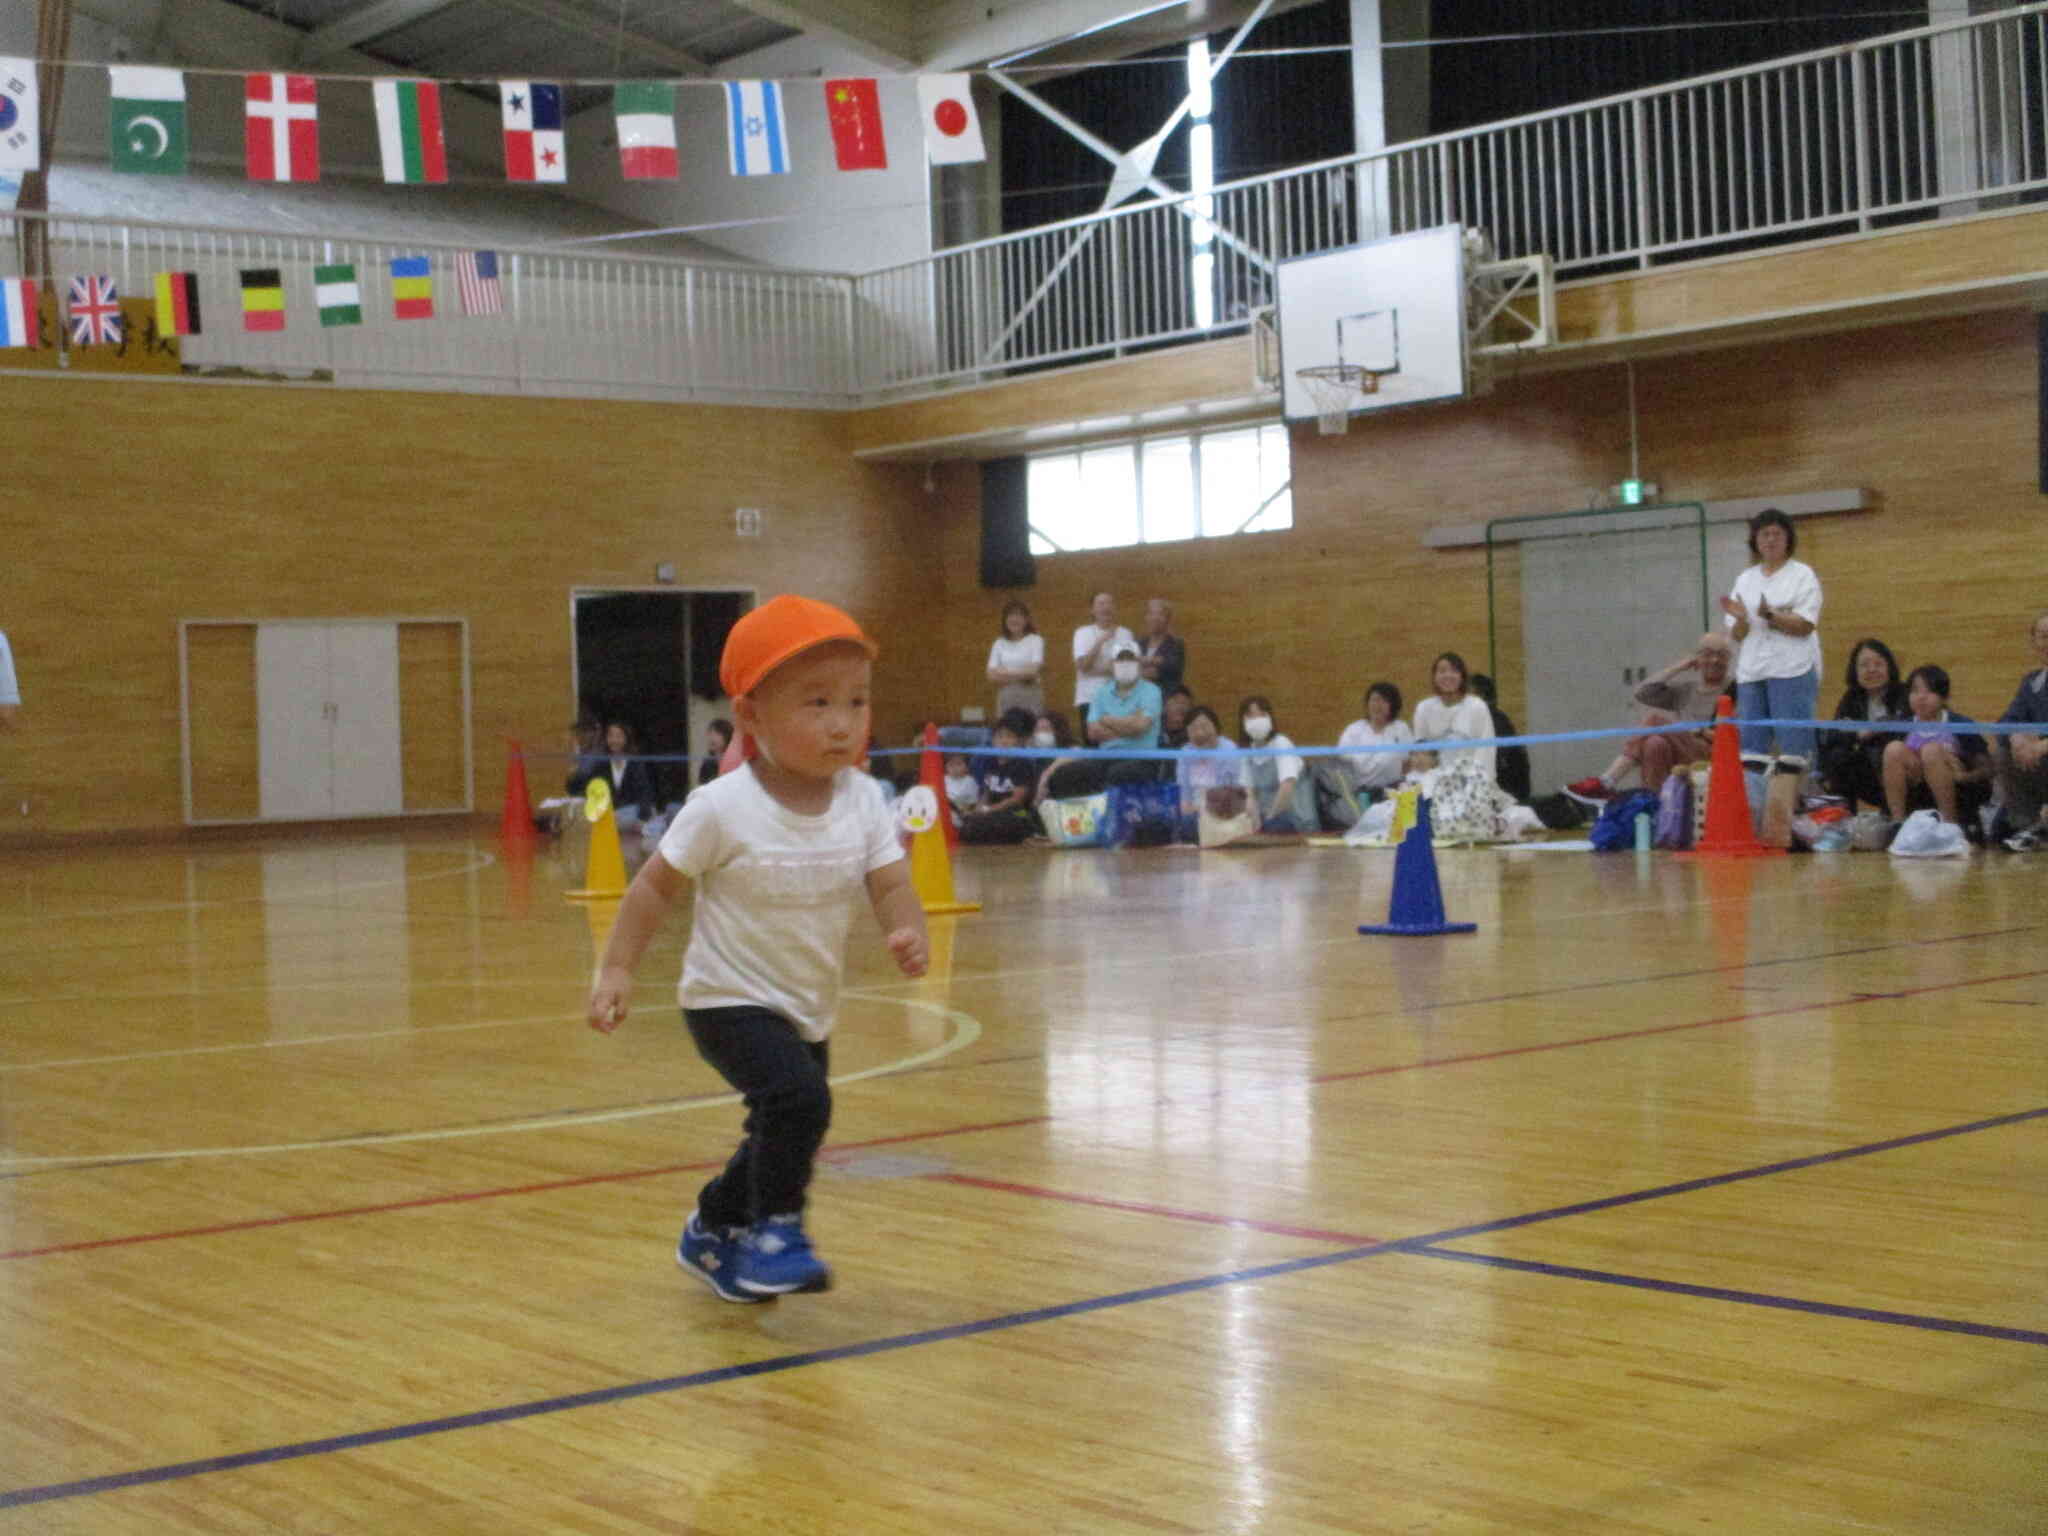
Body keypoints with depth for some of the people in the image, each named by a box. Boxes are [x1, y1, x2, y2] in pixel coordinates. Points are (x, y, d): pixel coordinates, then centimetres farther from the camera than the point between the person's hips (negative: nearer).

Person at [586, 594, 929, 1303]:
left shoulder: (863, 800, -10)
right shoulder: (722, 808, -21)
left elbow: (891, 885, -11)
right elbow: (657, 882, -10)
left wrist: (909, 933, -33)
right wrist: (616, 968, -13)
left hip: (809, 1010, 6)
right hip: (730, 1000, -6)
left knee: (783, 1140, 20)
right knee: (799, 1101, -29)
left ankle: (712, 1234, 46)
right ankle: (772, 1231, -8)